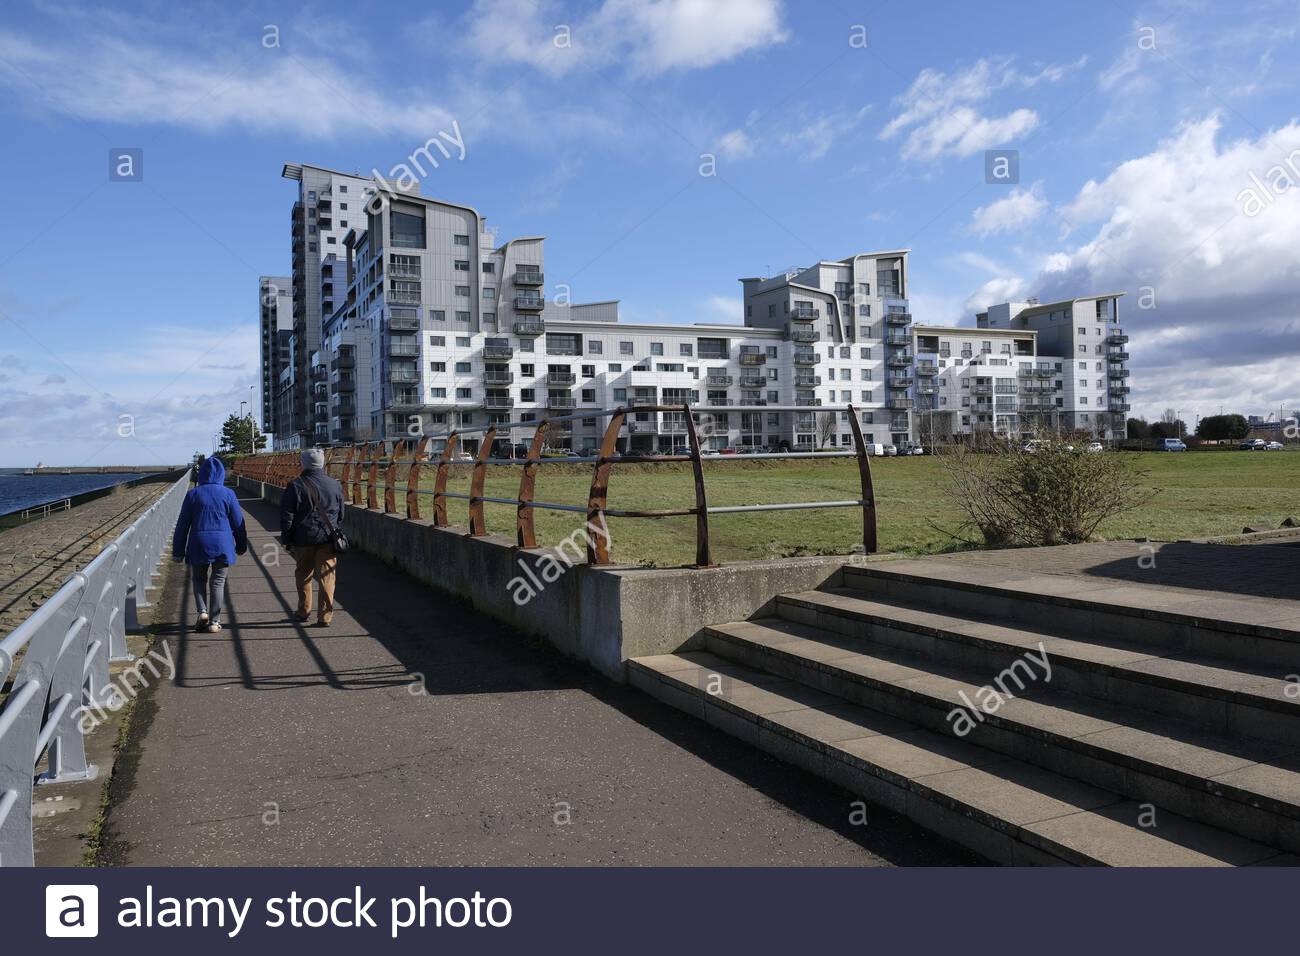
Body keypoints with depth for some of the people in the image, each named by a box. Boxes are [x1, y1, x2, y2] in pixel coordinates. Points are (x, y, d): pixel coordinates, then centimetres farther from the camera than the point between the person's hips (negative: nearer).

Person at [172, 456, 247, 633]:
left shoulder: (193, 494, -2)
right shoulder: (228, 494, -3)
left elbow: (182, 524, 1)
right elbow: (238, 522, 3)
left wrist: (178, 550, 9)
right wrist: (241, 545, 16)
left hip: (198, 545, 0)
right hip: (222, 545, 0)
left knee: (199, 580, 18)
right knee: (218, 583, 7)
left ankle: (202, 611, -2)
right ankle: (214, 621, 8)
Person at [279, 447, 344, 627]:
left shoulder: (295, 486, -6)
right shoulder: (335, 485, 3)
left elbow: (286, 516, -4)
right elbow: (341, 516, 12)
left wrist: (286, 539, 4)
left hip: (304, 539, -1)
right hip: (328, 538, 1)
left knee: (303, 575, 15)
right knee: (326, 577, 2)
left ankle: (303, 612, 25)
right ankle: (325, 616, 1)